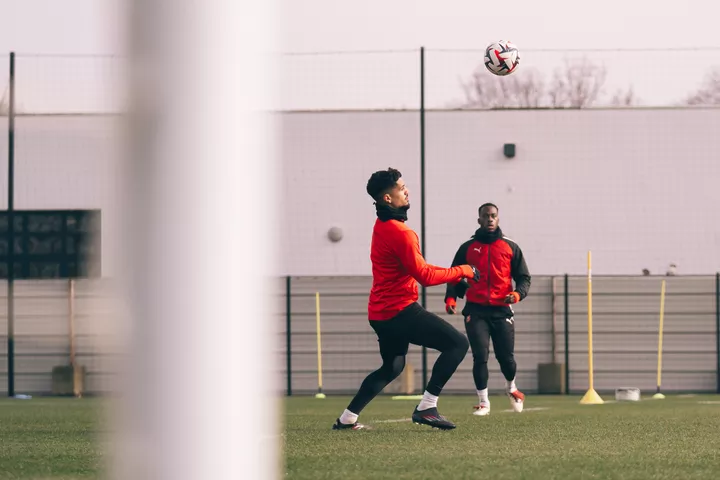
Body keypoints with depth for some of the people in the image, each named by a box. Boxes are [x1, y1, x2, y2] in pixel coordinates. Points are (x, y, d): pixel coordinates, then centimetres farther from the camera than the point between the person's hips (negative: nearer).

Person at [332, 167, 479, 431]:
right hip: (401, 311, -10)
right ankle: (426, 407, -14)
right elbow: (425, 276, -19)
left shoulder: (381, 226, 13)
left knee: (391, 368, 26)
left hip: (381, 312, 10)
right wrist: (462, 271, -9)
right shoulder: (399, 232, -19)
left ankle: (347, 419, 25)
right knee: (458, 343, -10)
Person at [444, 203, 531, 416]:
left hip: (502, 310, 1)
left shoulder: (510, 247, 10)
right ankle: (483, 402, 1)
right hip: (476, 311, -1)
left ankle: (511, 388, 32)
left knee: (506, 357, 0)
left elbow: (524, 277, 11)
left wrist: (518, 293, -11)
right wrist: (451, 298, -7)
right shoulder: (468, 248, 9)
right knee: (480, 356, -11)